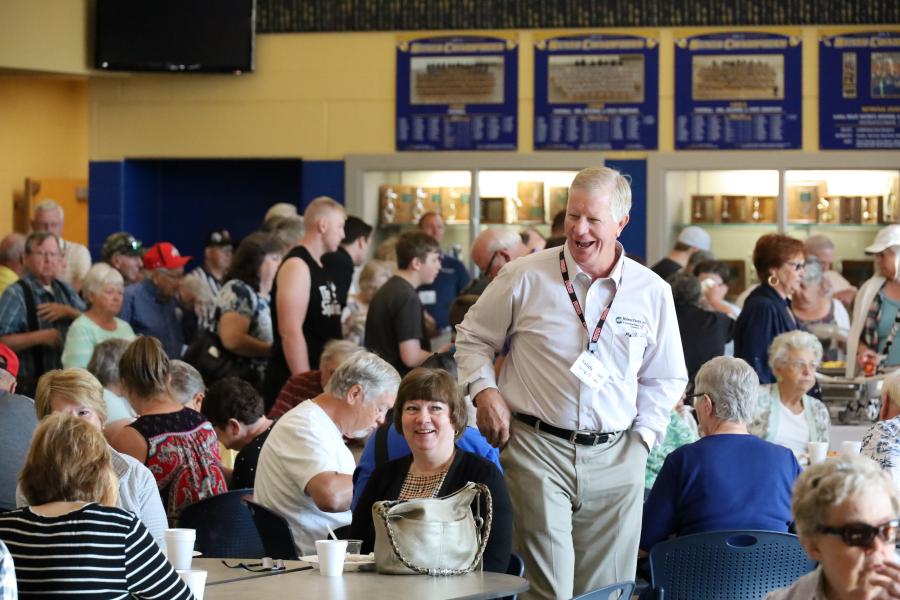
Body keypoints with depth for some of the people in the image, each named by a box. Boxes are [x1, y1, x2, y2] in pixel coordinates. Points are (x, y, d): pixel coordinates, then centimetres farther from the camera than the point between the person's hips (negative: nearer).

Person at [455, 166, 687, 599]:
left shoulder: (652, 292, 6)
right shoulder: (525, 278, -1)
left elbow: (665, 377, 16)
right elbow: (472, 339, 13)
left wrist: (643, 435, 4)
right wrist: (484, 390, -3)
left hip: (615, 461, 2)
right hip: (537, 450, -2)